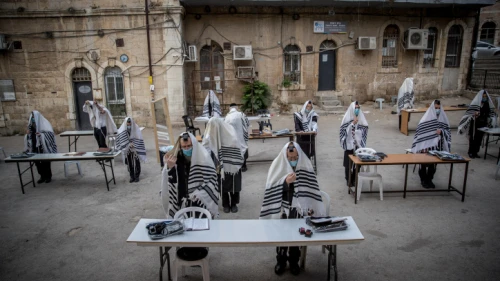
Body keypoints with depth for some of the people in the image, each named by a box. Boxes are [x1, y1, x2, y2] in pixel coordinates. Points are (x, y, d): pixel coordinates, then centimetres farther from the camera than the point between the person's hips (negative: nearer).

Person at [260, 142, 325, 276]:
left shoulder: (305, 166, -3)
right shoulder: (278, 165, -6)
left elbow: (310, 188, 1)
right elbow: (272, 190, -9)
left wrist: (311, 208, -4)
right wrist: (285, 182, -24)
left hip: (299, 206, 0)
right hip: (282, 206, 0)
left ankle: (294, 261, 12)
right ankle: (281, 260, 12)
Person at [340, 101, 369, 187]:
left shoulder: (361, 118, 5)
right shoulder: (347, 117, -5)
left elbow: (365, 129, 8)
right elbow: (344, 130, -11)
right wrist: (352, 123, -22)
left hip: (358, 144, 3)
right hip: (349, 144, -3)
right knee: (349, 162, 1)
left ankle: (355, 179, 19)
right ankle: (349, 180, 13)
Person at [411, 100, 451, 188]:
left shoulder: (443, 117, 4)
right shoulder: (426, 118, -6)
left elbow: (447, 131, 10)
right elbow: (420, 132, -8)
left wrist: (441, 131, -15)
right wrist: (423, 147, -14)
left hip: (437, 145, 3)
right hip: (426, 145, -3)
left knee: (433, 163, 4)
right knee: (424, 163, -4)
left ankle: (429, 179, 22)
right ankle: (423, 180, 15)